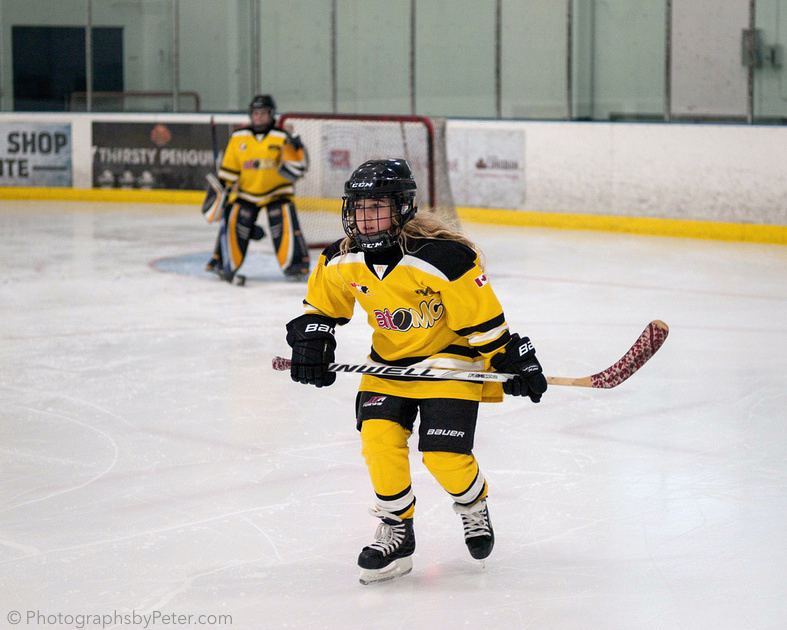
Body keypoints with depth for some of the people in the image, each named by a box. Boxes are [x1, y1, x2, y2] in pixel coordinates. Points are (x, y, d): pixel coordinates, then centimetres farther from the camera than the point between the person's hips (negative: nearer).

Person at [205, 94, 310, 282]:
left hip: (277, 191, -2)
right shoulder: (238, 138, 0)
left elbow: (294, 170, -12)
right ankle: (222, 263, 7)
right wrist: (222, 187, 0)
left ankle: (296, 264, -10)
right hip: (246, 192, 2)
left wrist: (295, 149, -29)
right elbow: (229, 168, 7)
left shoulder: (282, 138, -8)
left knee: (286, 223, -18)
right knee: (233, 223, -9)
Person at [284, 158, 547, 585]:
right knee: (378, 439, -14)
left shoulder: (442, 258, -27)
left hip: (449, 359, -5)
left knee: (444, 454, -12)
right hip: (388, 364, 5)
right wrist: (311, 344, -7)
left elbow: (483, 318, -19)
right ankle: (396, 530, 4)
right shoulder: (341, 262, -9)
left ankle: (474, 508, 22)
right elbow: (320, 308, 9)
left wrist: (512, 362, -13)